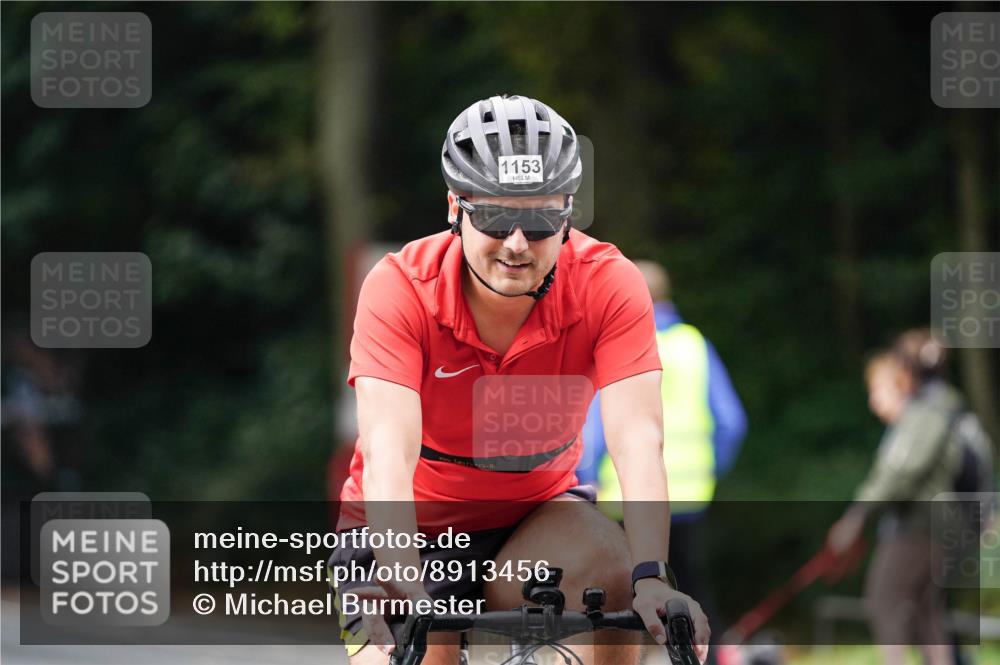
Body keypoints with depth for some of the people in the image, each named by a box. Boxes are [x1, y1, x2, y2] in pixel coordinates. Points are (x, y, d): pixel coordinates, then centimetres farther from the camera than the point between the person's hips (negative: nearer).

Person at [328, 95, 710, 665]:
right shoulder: (400, 287, -24)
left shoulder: (608, 284, -20)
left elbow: (638, 438, -31)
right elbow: (388, 450, -35)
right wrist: (404, 590, -51)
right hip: (412, 532, 0)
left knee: (611, 568, -31)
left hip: (536, 516, 1)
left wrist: (651, 580, -47)